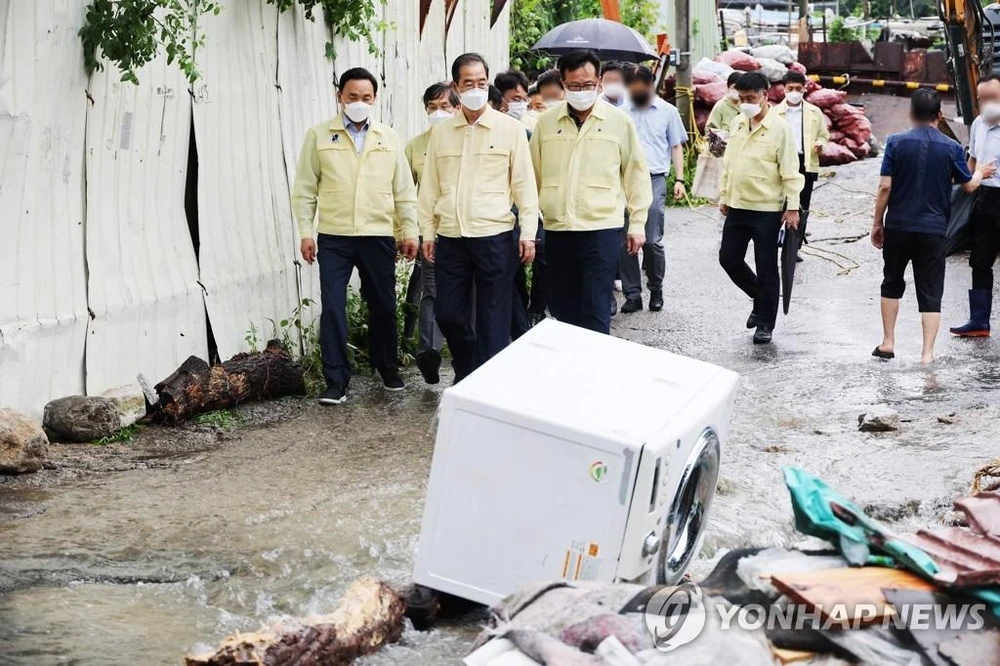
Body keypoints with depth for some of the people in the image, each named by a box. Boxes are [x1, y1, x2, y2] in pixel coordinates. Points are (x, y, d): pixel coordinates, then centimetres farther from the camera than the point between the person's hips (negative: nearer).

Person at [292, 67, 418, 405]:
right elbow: (305, 189, 3)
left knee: (383, 306, 10)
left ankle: (387, 367, 30)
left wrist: (409, 231, 4)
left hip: (379, 237, 2)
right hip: (333, 238, -1)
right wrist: (305, 232, -3)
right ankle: (336, 380, 3)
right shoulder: (319, 136, 3)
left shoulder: (389, 138, 8)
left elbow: (404, 190, 9)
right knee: (332, 308, -4)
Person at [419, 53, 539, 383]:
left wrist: (528, 231, -6)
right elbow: (430, 186, 11)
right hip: (450, 238, 3)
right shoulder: (441, 133, 8)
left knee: (493, 318, 1)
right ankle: (467, 375, 31)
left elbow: (524, 183, -2)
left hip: (494, 235, -3)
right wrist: (428, 231, 8)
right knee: (449, 314, 9)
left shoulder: (510, 128, -1)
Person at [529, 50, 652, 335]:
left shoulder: (619, 122, 1)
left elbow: (636, 175, 5)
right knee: (562, 312, 11)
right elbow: (534, 175, 13)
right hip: (557, 230, 3)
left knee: (596, 315, -5)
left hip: (601, 229, -3)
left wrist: (637, 224, 4)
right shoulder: (546, 123, 7)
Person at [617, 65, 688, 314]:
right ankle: (632, 294, 6)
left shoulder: (667, 111, 8)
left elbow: (677, 146, 9)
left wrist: (679, 180, -1)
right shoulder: (623, 112, 13)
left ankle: (656, 290, 12)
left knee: (652, 240, -6)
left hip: (654, 179, -2)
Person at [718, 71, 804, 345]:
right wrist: (724, 195, 16)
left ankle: (765, 323, 11)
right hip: (737, 206, 6)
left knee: (766, 268, 1)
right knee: (728, 257, 9)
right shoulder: (737, 123, 8)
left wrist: (792, 207, -14)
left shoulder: (779, 128, -11)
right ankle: (760, 299, 31)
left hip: (766, 209, -6)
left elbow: (790, 171, -11)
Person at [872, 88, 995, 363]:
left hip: (898, 226, 1)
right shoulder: (951, 148, -3)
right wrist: (980, 173, 30)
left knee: (892, 284, 19)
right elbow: (969, 185, 8)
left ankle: (888, 343, 20)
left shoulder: (896, 142, -6)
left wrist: (877, 222, 4)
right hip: (933, 230, 0)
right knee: (930, 292, 3)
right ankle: (927, 353, -2)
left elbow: (885, 187, -7)